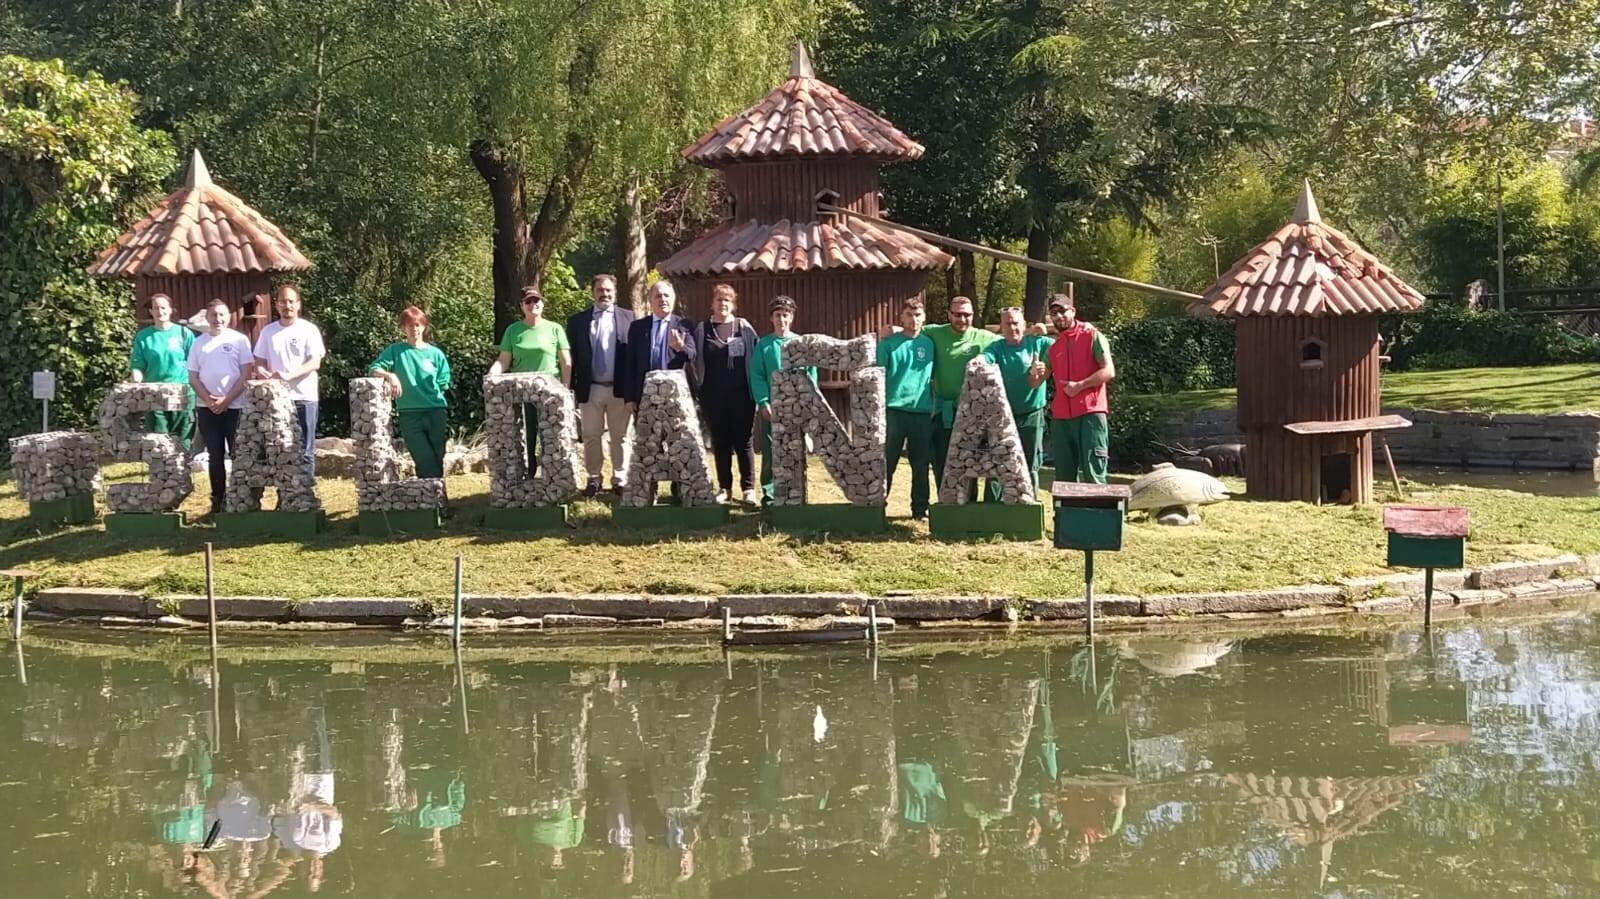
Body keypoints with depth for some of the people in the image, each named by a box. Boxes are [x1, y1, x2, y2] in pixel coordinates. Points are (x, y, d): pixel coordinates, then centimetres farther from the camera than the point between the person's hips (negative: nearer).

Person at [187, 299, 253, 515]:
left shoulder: (239, 340, 1)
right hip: (207, 408, 3)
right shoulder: (199, 343, 8)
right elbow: (193, 377, 7)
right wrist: (208, 400, -8)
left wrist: (227, 400, -12)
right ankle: (218, 499, 11)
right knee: (215, 456, 6)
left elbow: (246, 374, -4)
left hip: (235, 406, -2)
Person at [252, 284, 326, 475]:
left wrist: (289, 375, -23)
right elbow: (259, 362, 13)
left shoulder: (309, 330, 0)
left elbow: (315, 362, -9)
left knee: (305, 451, 0)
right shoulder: (268, 331, 10)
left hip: (303, 397, -3)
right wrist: (263, 372, -12)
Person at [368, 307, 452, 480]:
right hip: (410, 415, -2)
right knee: (426, 462, -10)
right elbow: (374, 369, -3)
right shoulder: (395, 350, 5)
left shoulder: (435, 354, 7)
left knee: (438, 460, 4)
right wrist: (390, 375, -20)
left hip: (436, 412, 2)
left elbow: (443, 384, 8)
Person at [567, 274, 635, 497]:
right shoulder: (577, 320, 6)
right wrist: (571, 387, 0)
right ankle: (594, 479, 15)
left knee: (621, 437, 5)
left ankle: (620, 480, 13)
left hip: (620, 388, -1)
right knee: (590, 437, 5)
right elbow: (572, 357, 5)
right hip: (590, 388, 1)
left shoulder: (628, 318, 4)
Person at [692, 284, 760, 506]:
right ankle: (724, 487, 15)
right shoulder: (702, 330, 5)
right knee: (720, 442, 7)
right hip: (714, 396, 1)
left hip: (741, 395, -1)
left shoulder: (744, 328, 4)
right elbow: (694, 360, -1)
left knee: (743, 441, 1)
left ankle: (749, 488, 5)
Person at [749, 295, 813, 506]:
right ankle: (769, 495, 6)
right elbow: (757, 376, 0)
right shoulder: (763, 345, 5)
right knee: (770, 453, 0)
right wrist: (763, 402, -11)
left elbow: (811, 374, 5)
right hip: (771, 407, -1)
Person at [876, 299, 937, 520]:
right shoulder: (888, 344, 1)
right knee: (886, 463, 0)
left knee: (921, 465, 6)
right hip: (894, 410, -3)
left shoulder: (929, 344, 10)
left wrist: (935, 407, 10)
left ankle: (920, 508, 14)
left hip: (922, 412, 3)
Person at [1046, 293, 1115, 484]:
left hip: (1090, 413, -6)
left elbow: (1108, 371, -7)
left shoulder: (1092, 337, 2)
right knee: (1064, 474, 8)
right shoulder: (1054, 346, 19)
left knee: (1093, 473, -11)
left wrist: (1080, 386, -15)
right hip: (1061, 417, 6)